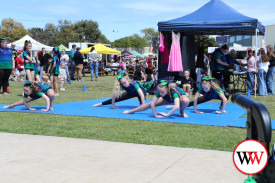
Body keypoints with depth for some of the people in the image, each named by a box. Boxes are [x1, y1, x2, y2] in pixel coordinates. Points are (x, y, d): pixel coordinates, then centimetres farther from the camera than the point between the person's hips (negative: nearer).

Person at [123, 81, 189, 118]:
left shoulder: (173, 92, -46)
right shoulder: (159, 92, -34)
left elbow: (177, 106, -57)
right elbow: (152, 103, -32)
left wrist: (167, 114, -50)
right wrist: (156, 115, -38)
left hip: (180, 96, -4)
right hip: (168, 99, 4)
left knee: (186, 100, -42)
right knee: (150, 104, -2)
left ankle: (182, 111, -7)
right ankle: (131, 111, 17)